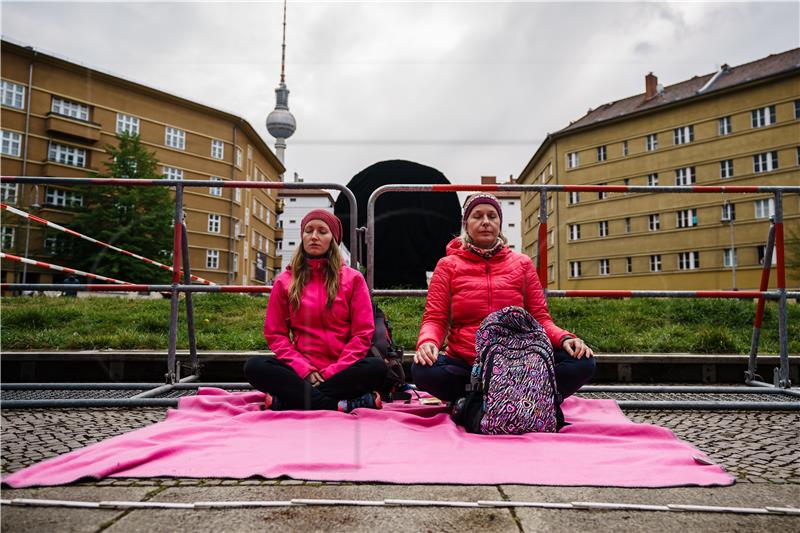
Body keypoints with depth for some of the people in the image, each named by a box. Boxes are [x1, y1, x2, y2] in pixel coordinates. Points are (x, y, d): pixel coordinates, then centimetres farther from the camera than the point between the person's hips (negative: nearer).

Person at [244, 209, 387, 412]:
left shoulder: (353, 279, 7)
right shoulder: (285, 281, 10)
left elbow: (362, 334, 1)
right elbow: (275, 334, 7)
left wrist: (332, 373, -10)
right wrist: (303, 369, -9)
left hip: (341, 371, -1)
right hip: (300, 372, 1)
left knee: (377, 367, -31)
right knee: (254, 366, -27)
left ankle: (288, 401, -25)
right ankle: (346, 404, -29)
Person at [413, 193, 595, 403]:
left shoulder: (522, 263, 12)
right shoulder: (448, 265, 8)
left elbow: (540, 318, 9)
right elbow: (435, 319, 2)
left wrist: (564, 338, -12)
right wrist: (428, 342, -21)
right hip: (464, 366, -1)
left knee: (582, 363, -21)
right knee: (423, 370, -33)